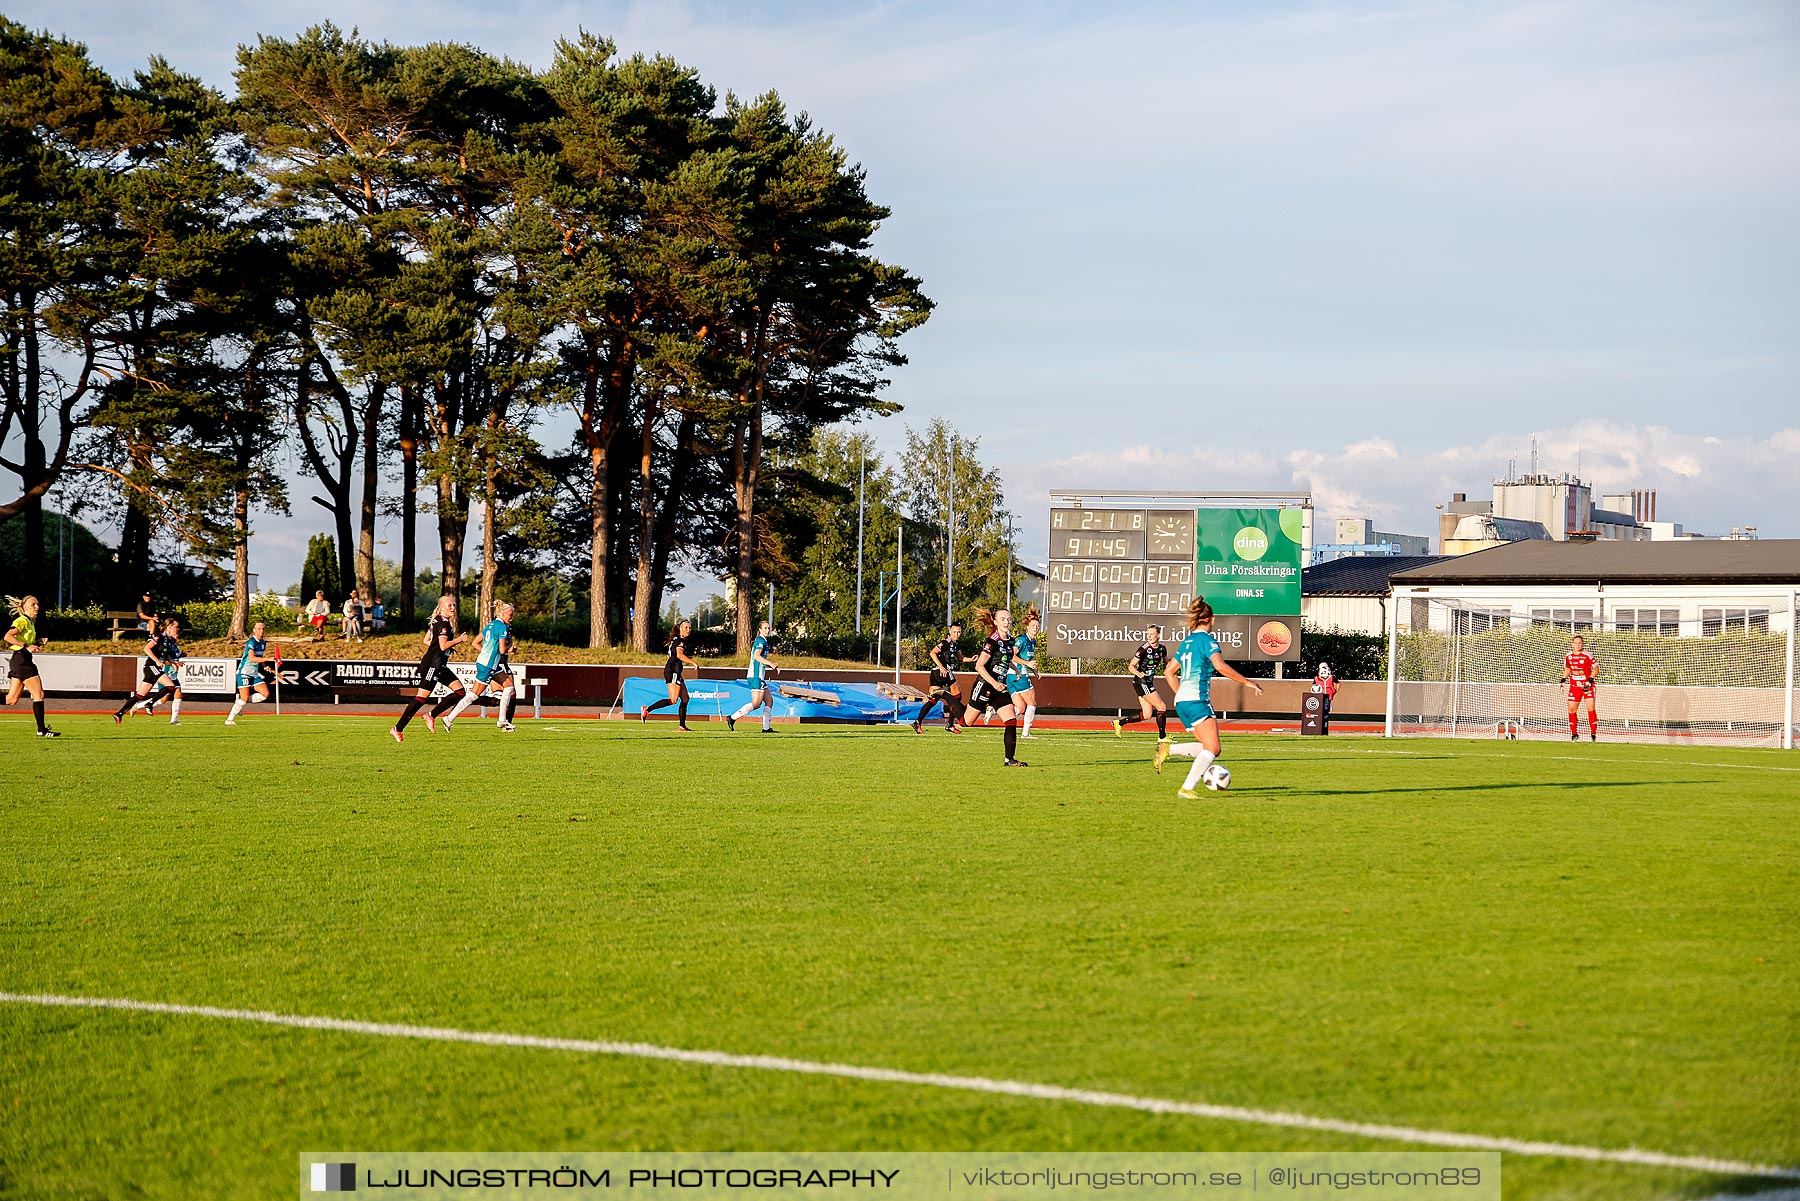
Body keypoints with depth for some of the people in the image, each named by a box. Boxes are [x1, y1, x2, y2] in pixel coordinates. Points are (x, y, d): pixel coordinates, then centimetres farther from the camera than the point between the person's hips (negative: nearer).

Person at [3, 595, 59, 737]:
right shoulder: (22, 621, -9)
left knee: (12, 700, 8)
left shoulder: (30, 622, 19)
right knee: (39, 694, -8)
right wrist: (26, 646, -25)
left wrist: (39, 642, 10)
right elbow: (8, 636, -22)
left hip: (18, 662, 10)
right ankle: (41, 730, -8)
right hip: (21, 660, -10)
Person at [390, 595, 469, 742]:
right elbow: (443, 646, -23)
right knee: (422, 697, -10)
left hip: (440, 666, 10)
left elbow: (426, 640, 22)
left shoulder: (437, 621, 16)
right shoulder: (443, 623, -14)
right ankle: (398, 729, -5)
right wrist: (459, 639, -14)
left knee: (459, 691, 2)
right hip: (432, 664, -10)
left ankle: (431, 716, 5)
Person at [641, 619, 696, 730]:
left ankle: (682, 725, 9)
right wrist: (693, 663, -29)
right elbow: (679, 655, -27)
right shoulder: (679, 640, -10)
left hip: (676, 673, 10)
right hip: (673, 671, -10)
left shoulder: (677, 640, 20)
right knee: (673, 700, -16)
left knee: (685, 699, 9)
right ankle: (647, 709, -16)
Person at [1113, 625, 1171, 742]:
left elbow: (1166, 662, 21)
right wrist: (1138, 673, -33)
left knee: (1147, 715, 6)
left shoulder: (1162, 648, 4)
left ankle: (1119, 723, 15)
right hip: (1141, 681, -8)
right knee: (1162, 708, -9)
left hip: (1149, 682, 8)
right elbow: (1131, 666, -13)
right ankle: (1162, 737, 1)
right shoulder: (1144, 649, -16)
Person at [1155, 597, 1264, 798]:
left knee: (1208, 748, 10)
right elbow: (1221, 666, -19)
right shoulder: (1207, 639, -4)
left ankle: (1167, 749, -3)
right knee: (1212, 749, -10)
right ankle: (1187, 788, -21)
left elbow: (1169, 672, 24)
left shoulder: (1187, 642, 19)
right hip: (1197, 699, -8)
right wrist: (1246, 682, -12)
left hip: (1181, 701, 8)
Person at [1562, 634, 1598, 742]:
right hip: (1574, 686, 4)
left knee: (1591, 708, -11)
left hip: (1587, 686, -4)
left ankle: (1593, 734, -2)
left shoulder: (1587, 656, -9)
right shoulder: (1568, 657, 3)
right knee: (1572, 710, 2)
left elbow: (1595, 668, -2)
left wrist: (1590, 679, -14)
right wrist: (1564, 678, 4)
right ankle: (1574, 734, 15)